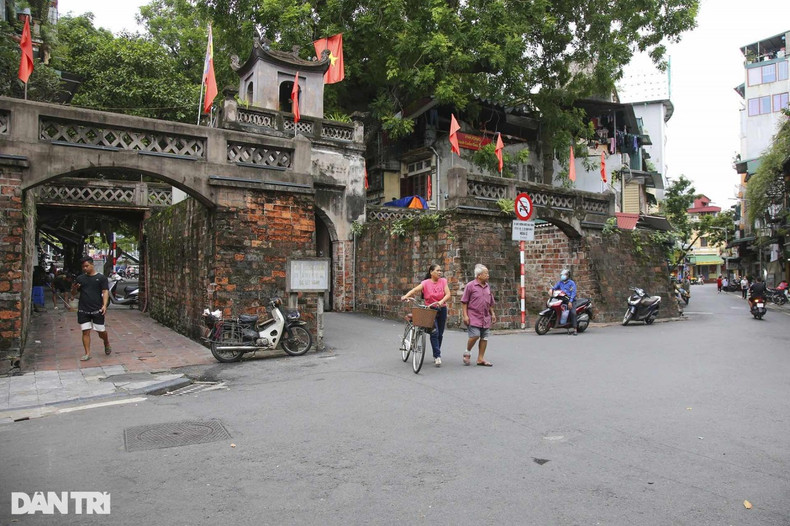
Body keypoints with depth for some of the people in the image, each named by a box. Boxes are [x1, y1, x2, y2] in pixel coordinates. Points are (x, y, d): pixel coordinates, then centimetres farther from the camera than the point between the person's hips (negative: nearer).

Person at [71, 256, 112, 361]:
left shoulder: (101, 277, 1)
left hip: (97, 310, -3)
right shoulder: (80, 278, 10)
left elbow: (105, 292, -4)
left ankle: (107, 344, 32)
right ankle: (87, 353, 9)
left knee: (101, 331, 2)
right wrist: (74, 288, -10)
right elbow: (73, 294, 14)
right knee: (85, 332, 2)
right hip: (83, 311, 3)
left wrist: (104, 305, -17)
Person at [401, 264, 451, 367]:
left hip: (442, 309, 3)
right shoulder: (425, 283, -9)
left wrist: (441, 301, -29)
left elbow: (448, 294, -10)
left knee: (440, 334, 11)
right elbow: (415, 290, -24)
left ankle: (436, 355, 28)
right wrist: (406, 296, -42)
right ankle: (437, 356, -8)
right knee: (434, 332, -14)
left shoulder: (443, 281, 0)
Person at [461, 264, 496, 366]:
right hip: (473, 317, -6)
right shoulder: (470, 286, -5)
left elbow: (490, 303, 22)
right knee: (475, 335, -15)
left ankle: (480, 359, 13)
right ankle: (467, 352, 11)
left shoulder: (487, 287, 13)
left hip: (486, 318, 6)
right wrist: (465, 315, -11)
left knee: (484, 338, 5)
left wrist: (493, 314, 15)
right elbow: (464, 302, -5)